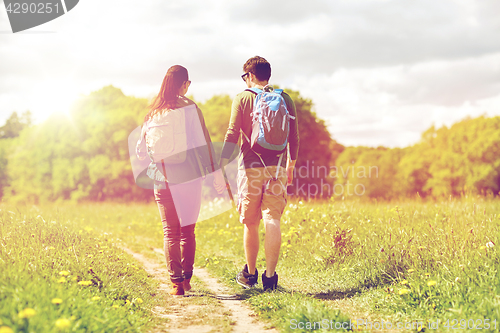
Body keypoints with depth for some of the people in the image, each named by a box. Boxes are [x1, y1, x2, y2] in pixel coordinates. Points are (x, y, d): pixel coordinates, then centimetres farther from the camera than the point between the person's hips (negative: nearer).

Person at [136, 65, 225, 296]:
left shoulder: (154, 113, 6)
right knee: (188, 230, 11)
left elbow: (141, 150, 10)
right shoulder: (190, 108, -5)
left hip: (163, 180, 2)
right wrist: (216, 173, -3)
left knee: (170, 232, 5)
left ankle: (176, 282, -2)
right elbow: (204, 143, -8)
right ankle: (186, 279, 13)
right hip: (189, 177, -2)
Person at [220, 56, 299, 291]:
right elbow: (294, 137, 11)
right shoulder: (285, 99, 8)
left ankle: (250, 274, 21)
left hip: (250, 167, -1)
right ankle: (270, 276, -6)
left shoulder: (242, 99, 1)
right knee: (272, 222, -1)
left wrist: (221, 166, -5)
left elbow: (232, 133, -6)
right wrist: (291, 165, 24)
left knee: (250, 223, 9)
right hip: (277, 168, 1)